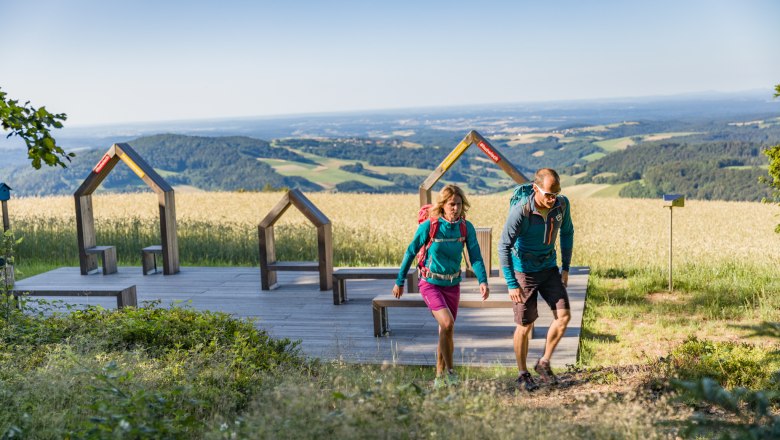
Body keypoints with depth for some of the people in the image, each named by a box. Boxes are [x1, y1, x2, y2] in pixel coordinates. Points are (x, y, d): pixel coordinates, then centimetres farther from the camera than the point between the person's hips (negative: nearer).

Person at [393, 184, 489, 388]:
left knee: (446, 331, 11)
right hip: (430, 284, -4)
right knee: (448, 324, -22)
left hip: (452, 285, 4)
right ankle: (449, 371, -6)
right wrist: (400, 281, 0)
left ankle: (440, 377, 27)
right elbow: (411, 252, -6)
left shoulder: (466, 227, -7)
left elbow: (475, 256, -10)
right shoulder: (429, 226, -16)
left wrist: (483, 281, -27)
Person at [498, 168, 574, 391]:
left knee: (564, 315, -6)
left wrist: (566, 267, 7)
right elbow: (504, 247, -22)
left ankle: (544, 363, 13)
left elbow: (567, 232, 7)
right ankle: (523, 374, 20)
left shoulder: (562, 204, -12)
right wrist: (511, 285, -22)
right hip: (524, 271, -5)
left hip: (549, 268, 5)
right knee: (525, 326, 1)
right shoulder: (521, 211, -28)